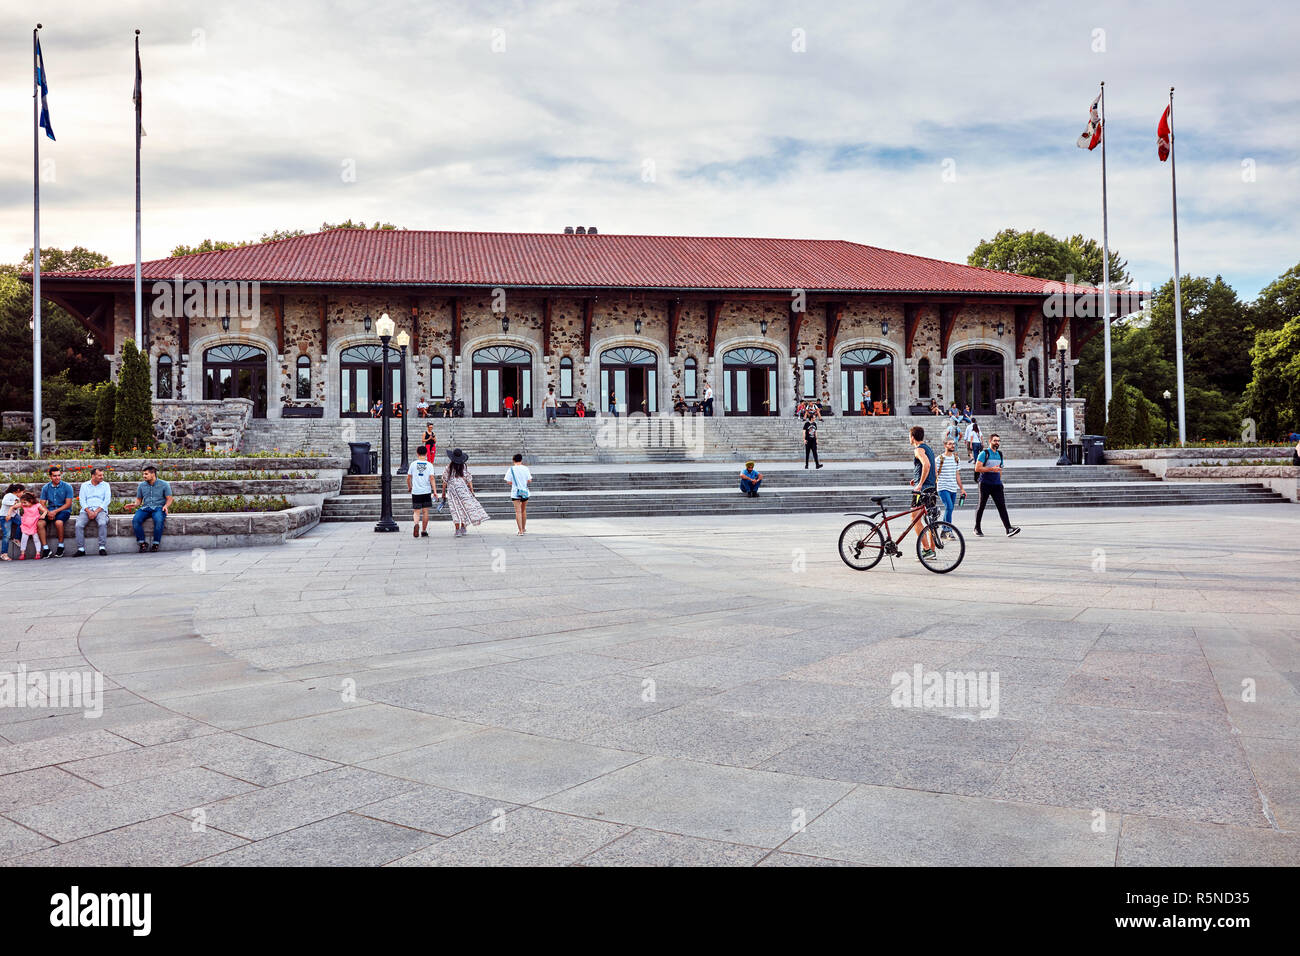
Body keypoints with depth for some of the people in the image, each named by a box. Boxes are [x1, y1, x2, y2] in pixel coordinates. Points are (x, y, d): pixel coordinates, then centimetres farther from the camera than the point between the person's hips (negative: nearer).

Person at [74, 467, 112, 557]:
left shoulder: (105, 485, 13)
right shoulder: (84, 485, 16)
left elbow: (107, 500, 2)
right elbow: (82, 500, 6)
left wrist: (96, 511, -11)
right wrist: (88, 511, -12)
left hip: (100, 510, -1)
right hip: (86, 510, 1)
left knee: (102, 523, -33)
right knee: (79, 525, -26)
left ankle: (102, 548, -28)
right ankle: (81, 549, -21)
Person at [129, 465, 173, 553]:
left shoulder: (164, 485, 6)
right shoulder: (141, 485, 16)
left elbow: (169, 499, 5)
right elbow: (139, 499, 21)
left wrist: (166, 505, -16)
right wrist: (135, 504, -2)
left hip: (159, 508, -3)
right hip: (145, 508, 3)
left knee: (159, 520, -38)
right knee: (135, 519, -29)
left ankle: (156, 544, -25)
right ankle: (142, 543, -21)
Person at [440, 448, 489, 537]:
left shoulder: (449, 467, -1)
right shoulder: (464, 466, -1)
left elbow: (445, 481, 2)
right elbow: (469, 480, -2)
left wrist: (443, 493, 9)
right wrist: (472, 491, 2)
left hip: (452, 490, 1)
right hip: (463, 489, 0)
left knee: (456, 510, 2)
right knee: (465, 507, 12)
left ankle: (457, 530, -2)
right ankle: (463, 528, 15)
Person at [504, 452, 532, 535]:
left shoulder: (511, 469, -6)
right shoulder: (525, 468, -1)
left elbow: (508, 482, -6)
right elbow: (529, 481, -2)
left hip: (515, 493, -2)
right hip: (525, 492, 2)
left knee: (518, 511, -3)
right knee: (524, 510, 18)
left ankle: (520, 530, -8)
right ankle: (523, 528, 31)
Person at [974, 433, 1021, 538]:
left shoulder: (1000, 454, 15)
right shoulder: (984, 453, -5)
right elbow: (977, 468, -13)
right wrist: (991, 469, -20)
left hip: (997, 485, 5)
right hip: (985, 484, -5)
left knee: (1002, 506, -6)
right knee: (981, 506, 3)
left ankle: (1008, 529, -15)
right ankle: (977, 528, 16)